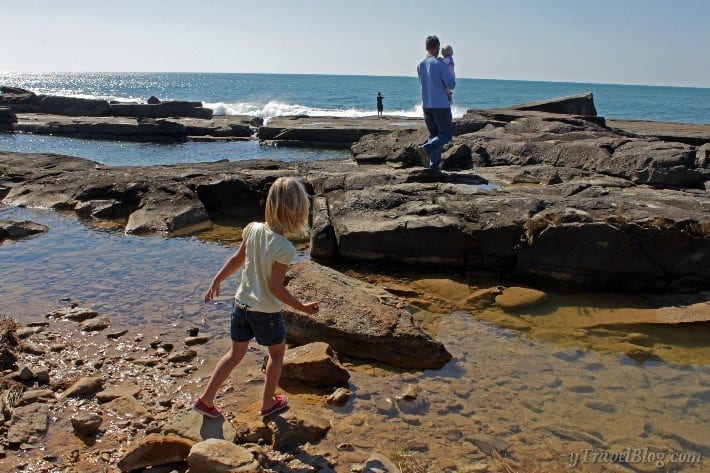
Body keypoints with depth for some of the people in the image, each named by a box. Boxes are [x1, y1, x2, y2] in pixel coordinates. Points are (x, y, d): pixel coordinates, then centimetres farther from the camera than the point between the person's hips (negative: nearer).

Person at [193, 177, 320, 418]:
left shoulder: (253, 230, -8)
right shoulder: (284, 248, -26)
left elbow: (237, 259, 5)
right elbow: (275, 287, -22)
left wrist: (216, 281, 17)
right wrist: (302, 307, -11)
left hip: (241, 304, 5)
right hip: (267, 311, -5)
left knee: (235, 354, 23)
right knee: (277, 353, 21)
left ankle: (205, 399, 24)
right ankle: (268, 403, 34)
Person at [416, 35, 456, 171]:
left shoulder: (420, 65, 3)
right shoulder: (440, 65, -16)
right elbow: (451, 85, -15)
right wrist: (451, 77, 4)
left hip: (426, 105, 6)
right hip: (441, 106, -6)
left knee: (434, 134, 14)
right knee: (446, 134, 5)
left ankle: (434, 165, 9)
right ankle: (426, 148, -19)